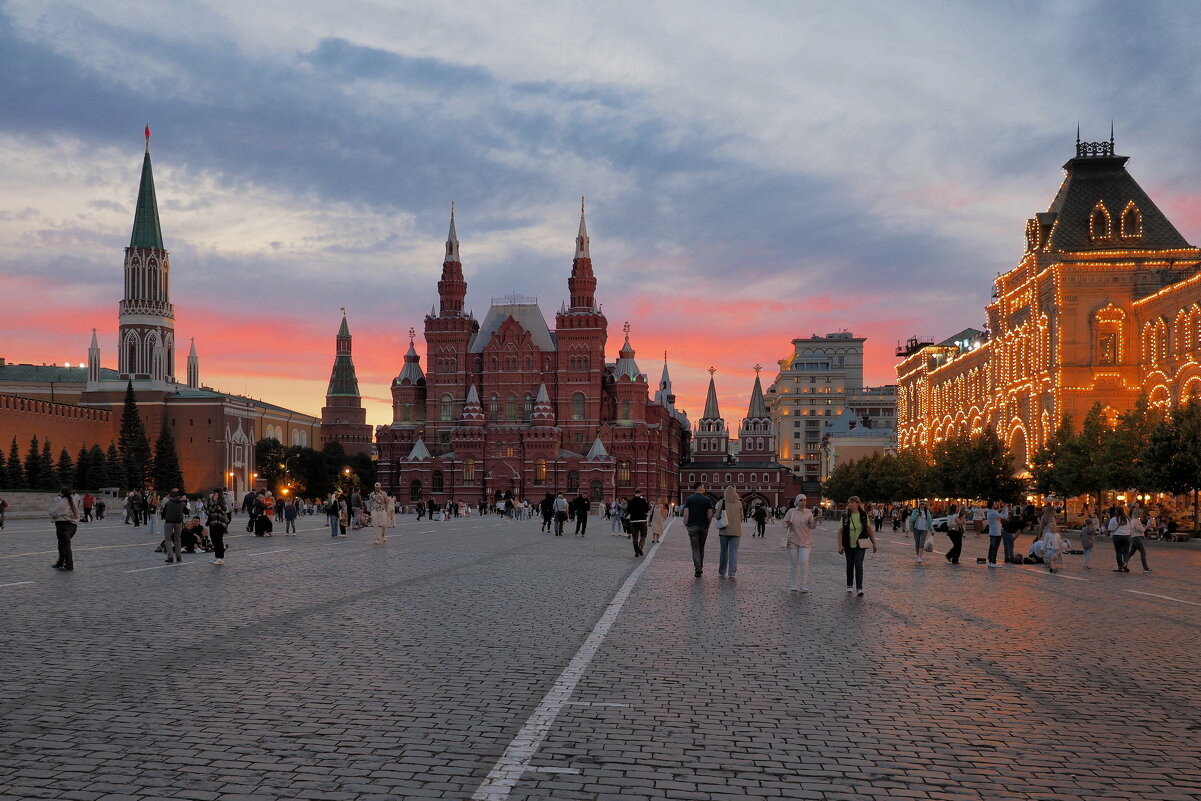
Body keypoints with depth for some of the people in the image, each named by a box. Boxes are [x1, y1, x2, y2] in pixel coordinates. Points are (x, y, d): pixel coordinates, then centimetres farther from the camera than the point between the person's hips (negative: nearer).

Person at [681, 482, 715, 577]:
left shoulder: (688, 499, -2)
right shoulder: (707, 499, -2)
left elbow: (686, 514, -9)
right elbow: (710, 515, -5)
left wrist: (686, 524, 4)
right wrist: (707, 524, 9)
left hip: (692, 526, -1)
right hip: (703, 526, 1)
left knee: (695, 548, -1)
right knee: (701, 547, 16)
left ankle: (697, 569, -12)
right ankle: (700, 568, 22)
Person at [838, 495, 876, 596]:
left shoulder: (864, 515, -2)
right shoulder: (845, 517, -4)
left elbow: (869, 529, 6)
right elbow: (840, 532, -5)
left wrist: (874, 543, 6)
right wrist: (840, 545, -14)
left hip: (860, 545, -1)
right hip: (849, 545, 1)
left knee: (858, 565, -14)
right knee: (850, 566, 13)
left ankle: (859, 588, -14)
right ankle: (849, 585, 31)